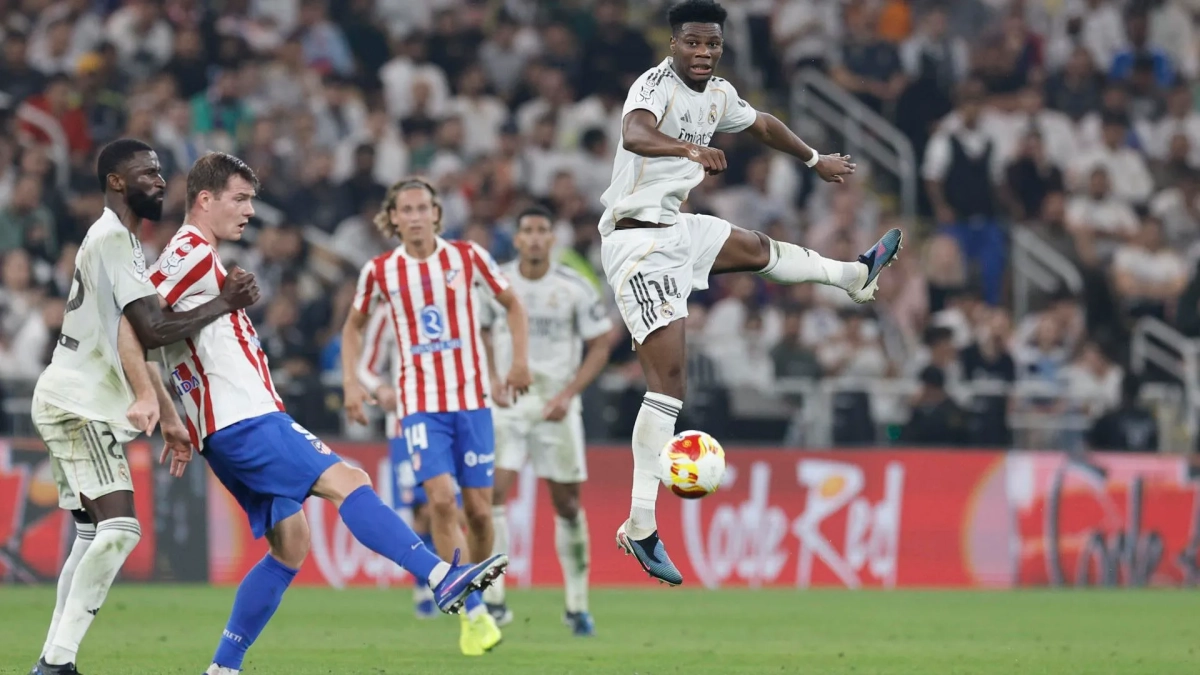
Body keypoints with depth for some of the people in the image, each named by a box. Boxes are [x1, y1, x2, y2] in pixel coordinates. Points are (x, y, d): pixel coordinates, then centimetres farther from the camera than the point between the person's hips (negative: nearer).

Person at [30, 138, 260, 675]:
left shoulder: (120, 242, 19)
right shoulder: (112, 239, -14)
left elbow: (134, 344, 23)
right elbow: (154, 330, -20)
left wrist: (168, 417, 24)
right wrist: (224, 304, -10)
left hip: (80, 405, 11)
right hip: (78, 404, -11)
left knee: (95, 535, 13)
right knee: (119, 529, -19)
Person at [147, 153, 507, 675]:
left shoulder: (195, 257, 23)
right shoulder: (192, 252, -8)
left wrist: (186, 433, 25)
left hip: (226, 428, 10)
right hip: (246, 421, -10)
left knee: (290, 544, 7)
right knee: (346, 481, -19)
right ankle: (441, 578, -28)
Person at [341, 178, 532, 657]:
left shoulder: (467, 257, -1)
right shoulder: (380, 271, 1)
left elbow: (511, 302, 12)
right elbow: (354, 326, 17)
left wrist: (520, 359, 0)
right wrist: (350, 381, 5)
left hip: (471, 398, 1)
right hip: (420, 402, -1)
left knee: (478, 509, 0)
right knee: (441, 498, -18)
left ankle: (478, 596, 23)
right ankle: (474, 613, -13)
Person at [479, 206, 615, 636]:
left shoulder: (574, 288, -4)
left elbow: (600, 345, 0)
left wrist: (568, 394, -10)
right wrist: (489, 382, -5)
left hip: (556, 405, 0)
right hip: (506, 404, 0)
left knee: (567, 503, 4)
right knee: (493, 491, -15)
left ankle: (577, 605, 15)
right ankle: (492, 599, -12)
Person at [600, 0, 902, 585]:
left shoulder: (719, 95, 6)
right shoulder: (656, 85, -20)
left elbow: (762, 124, 29)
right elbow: (634, 135, -44)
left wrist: (816, 161, 43)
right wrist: (691, 149, -62)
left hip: (677, 227, 9)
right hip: (637, 241, -9)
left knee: (759, 249, 33)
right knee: (668, 379, -15)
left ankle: (856, 276, 66)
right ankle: (639, 527, -17)